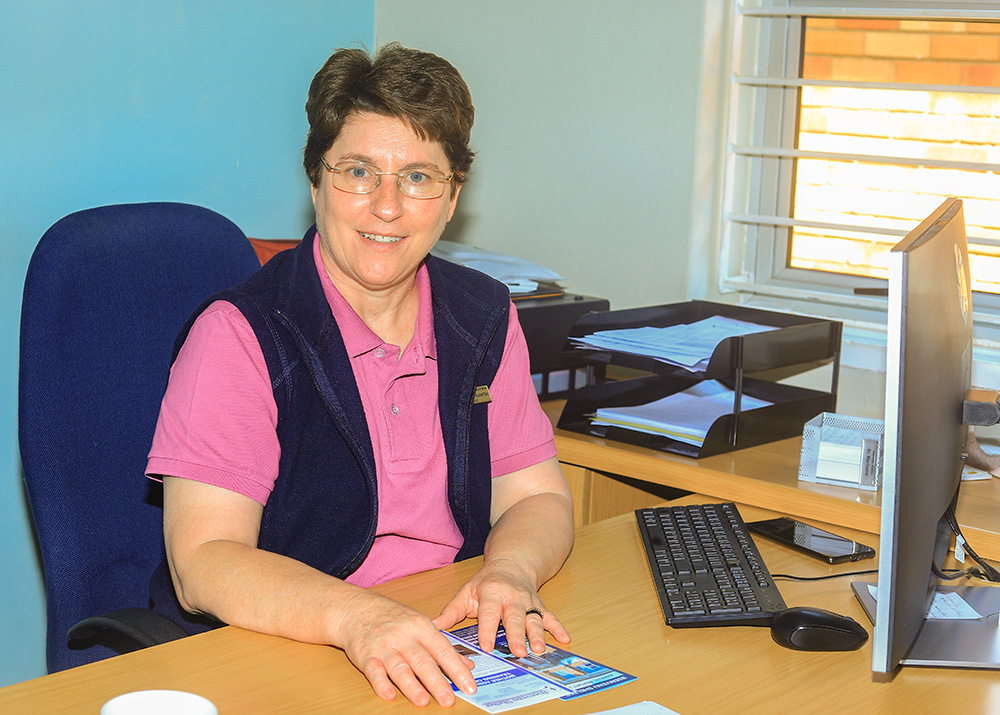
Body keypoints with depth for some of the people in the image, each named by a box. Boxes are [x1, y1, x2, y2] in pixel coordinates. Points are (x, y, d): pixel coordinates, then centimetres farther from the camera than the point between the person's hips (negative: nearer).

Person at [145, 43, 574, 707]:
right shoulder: (239, 334, -11)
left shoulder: (486, 318, 6)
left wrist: (508, 575, -15)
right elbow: (203, 562, -17)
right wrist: (356, 616, -34)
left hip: (457, 647, 4)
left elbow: (536, 497, 9)